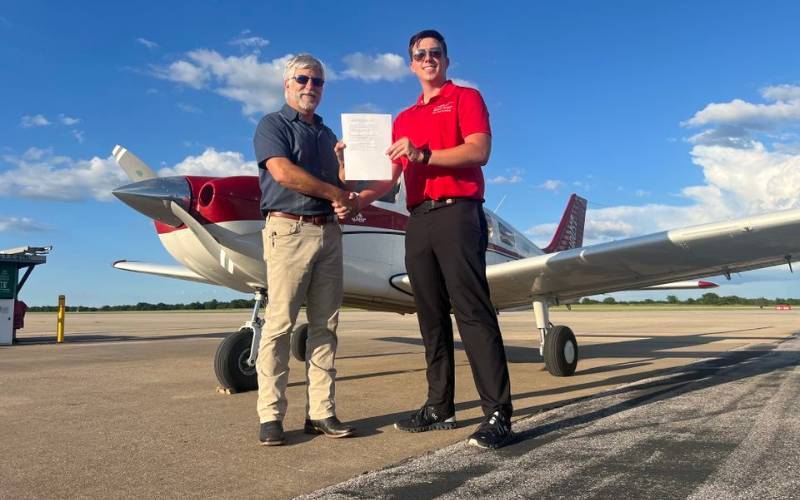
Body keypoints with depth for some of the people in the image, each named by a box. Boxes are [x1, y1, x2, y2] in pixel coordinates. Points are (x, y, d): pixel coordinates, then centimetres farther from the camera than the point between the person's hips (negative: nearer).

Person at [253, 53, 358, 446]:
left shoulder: (327, 134, 24)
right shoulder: (273, 124, 6)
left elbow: (342, 186, 21)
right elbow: (283, 172, -12)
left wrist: (344, 163, -2)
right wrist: (334, 192, -4)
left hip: (329, 231, 6)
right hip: (289, 229, -6)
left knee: (325, 326, 3)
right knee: (279, 324, -8)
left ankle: (321, 412, 8)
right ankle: (271, 416, -1)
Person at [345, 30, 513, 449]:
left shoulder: (465, 98, 9)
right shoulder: (403, 119, 25)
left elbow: (479, 150, -9)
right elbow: (391, 175, 17)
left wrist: (423, 154, -18)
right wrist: (358, 197, -1)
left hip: (457, 213, -6)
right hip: (418, 221, 6)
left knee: (473, 312, -12)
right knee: (432, 317, 7)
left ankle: (497, 414, -10)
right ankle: (440, 407, 14)